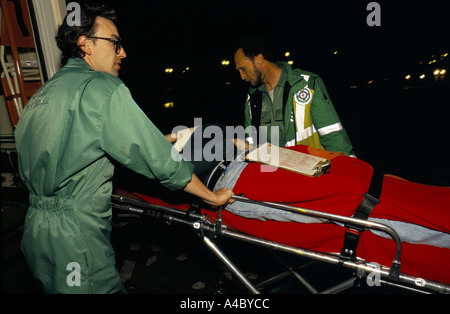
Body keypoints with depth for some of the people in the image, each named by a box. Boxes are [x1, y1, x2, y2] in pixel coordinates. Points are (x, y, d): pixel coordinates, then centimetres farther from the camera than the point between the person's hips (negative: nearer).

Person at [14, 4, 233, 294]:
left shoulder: (41, 94, 11)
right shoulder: (103, 87, -15)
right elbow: (159, 159, -18)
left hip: (35, 230, 9)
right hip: (74, 241, -9)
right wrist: (213, 196, -7)